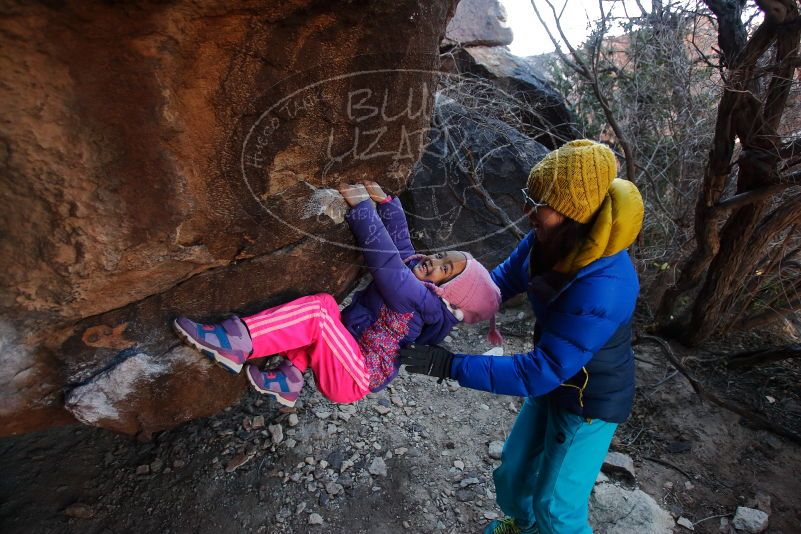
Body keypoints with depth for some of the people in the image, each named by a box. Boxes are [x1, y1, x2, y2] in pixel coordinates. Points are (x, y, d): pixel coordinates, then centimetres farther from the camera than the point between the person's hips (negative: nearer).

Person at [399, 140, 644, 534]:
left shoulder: (603, 289, -39)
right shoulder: (551, 238, -17)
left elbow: (539, 372, -35)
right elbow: (505, 279, 0)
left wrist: (449, 365, -34)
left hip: (592, 401, -6)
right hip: (555, 383, 7)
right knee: (511, 476, 23)